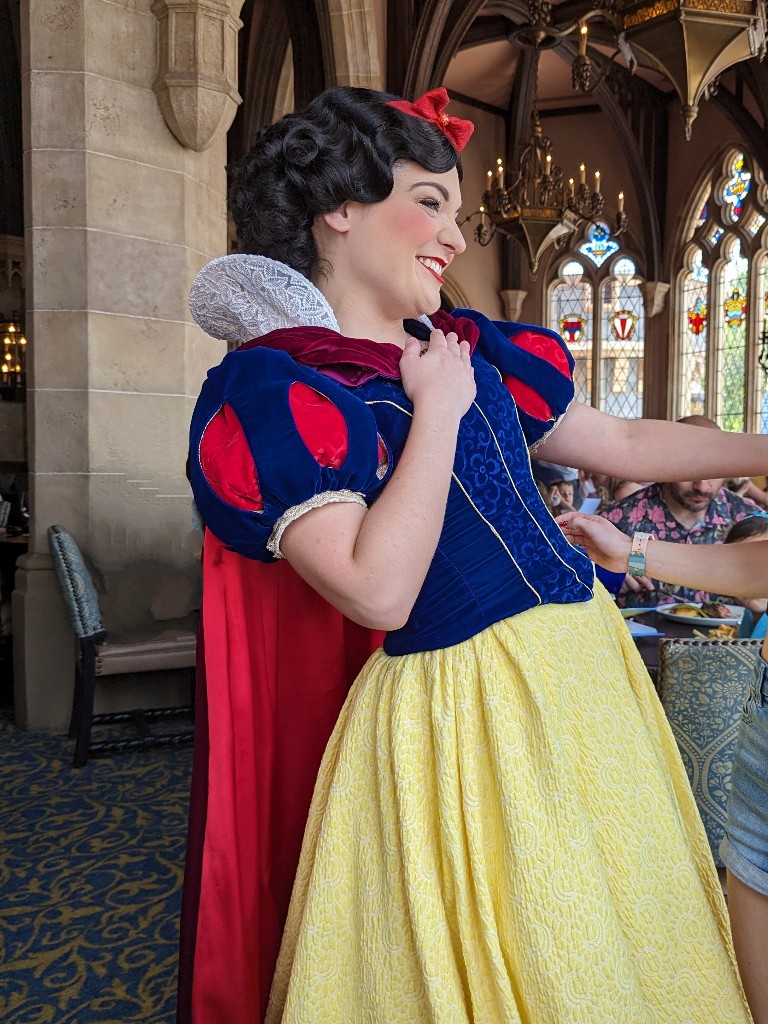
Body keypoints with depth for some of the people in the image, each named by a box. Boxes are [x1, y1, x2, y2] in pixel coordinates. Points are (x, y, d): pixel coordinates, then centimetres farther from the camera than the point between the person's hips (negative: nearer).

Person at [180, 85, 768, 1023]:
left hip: (586, 661, 7)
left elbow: (625, 444, 15)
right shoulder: (265, 391, -12)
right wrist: (438, 410, -15)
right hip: (459, 713, -7)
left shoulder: (468, 347, 8)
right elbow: (378, 590, -23)